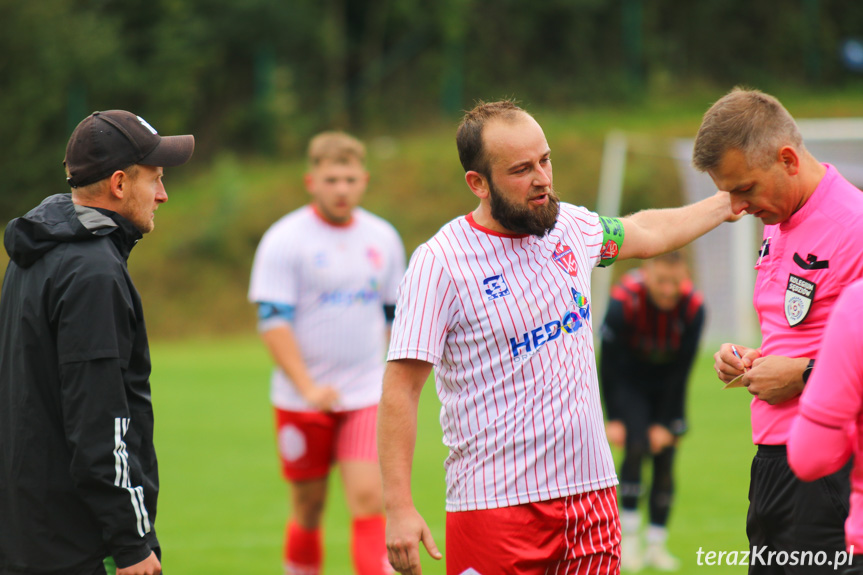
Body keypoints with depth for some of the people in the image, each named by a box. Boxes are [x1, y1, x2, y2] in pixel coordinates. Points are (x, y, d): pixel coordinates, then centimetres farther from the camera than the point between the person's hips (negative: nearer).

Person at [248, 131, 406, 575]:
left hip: (366, 396, 2)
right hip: (302, 400, -2)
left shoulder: (383, 238, 6)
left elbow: (396, 314, 19)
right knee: (308, 505, 8)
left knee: (368, 498, -12)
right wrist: (307, 387, -23)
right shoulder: (284, 240, -7)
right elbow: (273, 322, -13)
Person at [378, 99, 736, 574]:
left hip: (591, 487, 6)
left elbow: (644, 232, 32)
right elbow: (400, 391, -12)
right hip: (497, 501, -6)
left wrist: (725, 204, 40)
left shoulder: (568, 225, 8)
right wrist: (399, 508, -17)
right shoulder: (439, 264, -11)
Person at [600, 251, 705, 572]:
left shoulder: (692, 306, -24)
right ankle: (629, 536, -9)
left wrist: (666, 422, -13)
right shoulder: (624, 301, -30)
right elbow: (609, 362, -19)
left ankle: (656, 545, 4)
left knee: (665, 460, -3)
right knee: (636, 447, -18)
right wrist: (612, 419, -17)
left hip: (666, 386, 2)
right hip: (629, 384, -2)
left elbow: (681, 370, -16)